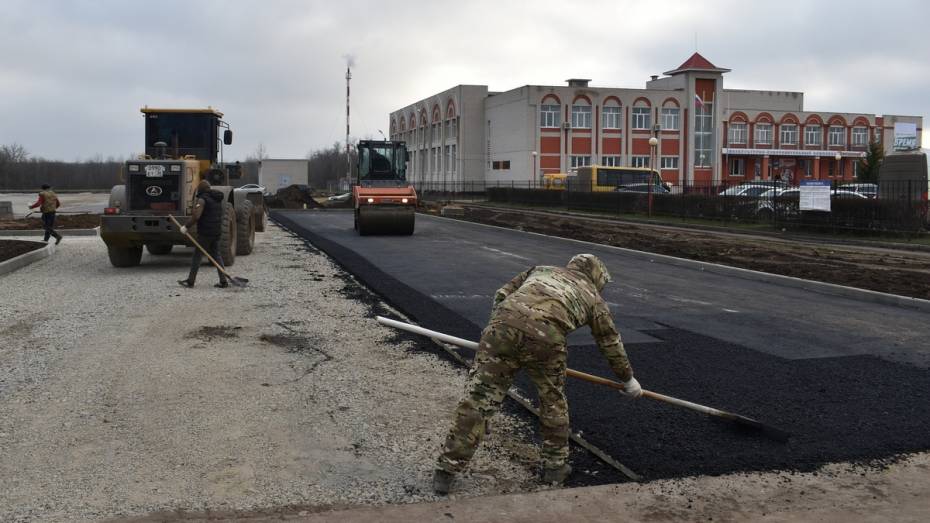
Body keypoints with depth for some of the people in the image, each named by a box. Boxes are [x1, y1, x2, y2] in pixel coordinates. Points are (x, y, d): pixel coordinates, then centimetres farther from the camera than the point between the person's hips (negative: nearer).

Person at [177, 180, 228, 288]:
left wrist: (186, 226, -14)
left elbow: (196, 216, -22)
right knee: (216, 255, 11)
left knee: (197, 255, 1)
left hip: (205, 233, -8)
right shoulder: (217, 199, 14)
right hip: (216, 232, 8)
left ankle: (190, 281, 7)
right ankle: (223, 281, 6)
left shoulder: (202, 199, -12)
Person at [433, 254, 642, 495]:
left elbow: (501, 295, 28)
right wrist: (628, 379, 52)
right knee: (553, 402, 24)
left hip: (504, 325, 2)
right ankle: (555, 466, 35)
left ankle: (447, 470, 5)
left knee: (478, 400, 4)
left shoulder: (541, 270, 36)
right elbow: (611, 343, 39)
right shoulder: (593, 298, 31)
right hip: (545, 337, -1)